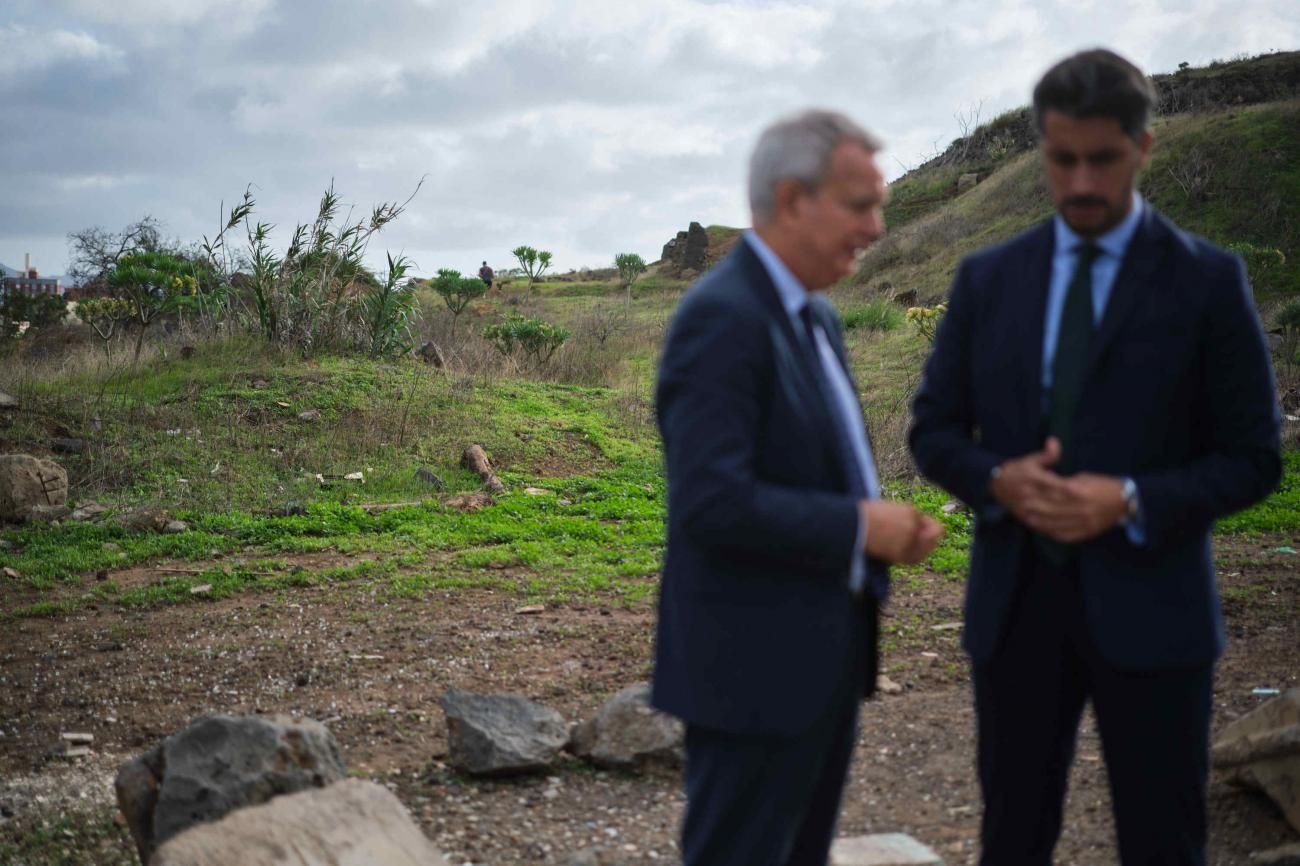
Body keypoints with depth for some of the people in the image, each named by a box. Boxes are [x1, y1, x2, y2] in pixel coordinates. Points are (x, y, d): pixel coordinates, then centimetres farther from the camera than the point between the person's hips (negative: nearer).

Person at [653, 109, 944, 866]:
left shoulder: (816, 315, 12)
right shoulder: (721, 317, -19)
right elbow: (713, 503, -27)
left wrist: (888, 524, 1)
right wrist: (860, 528, -18)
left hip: (821, 654, 10)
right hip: (754, 667, -10)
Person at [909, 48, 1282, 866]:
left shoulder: (1207, 280, -3)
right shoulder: (988, 278, 5)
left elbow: (1252, 458, -3)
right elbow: (934, 432, 8)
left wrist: (1131, 503, -19)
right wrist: (998, 480, -13)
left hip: (1147, 610, -2)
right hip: (1015, 604, 3)